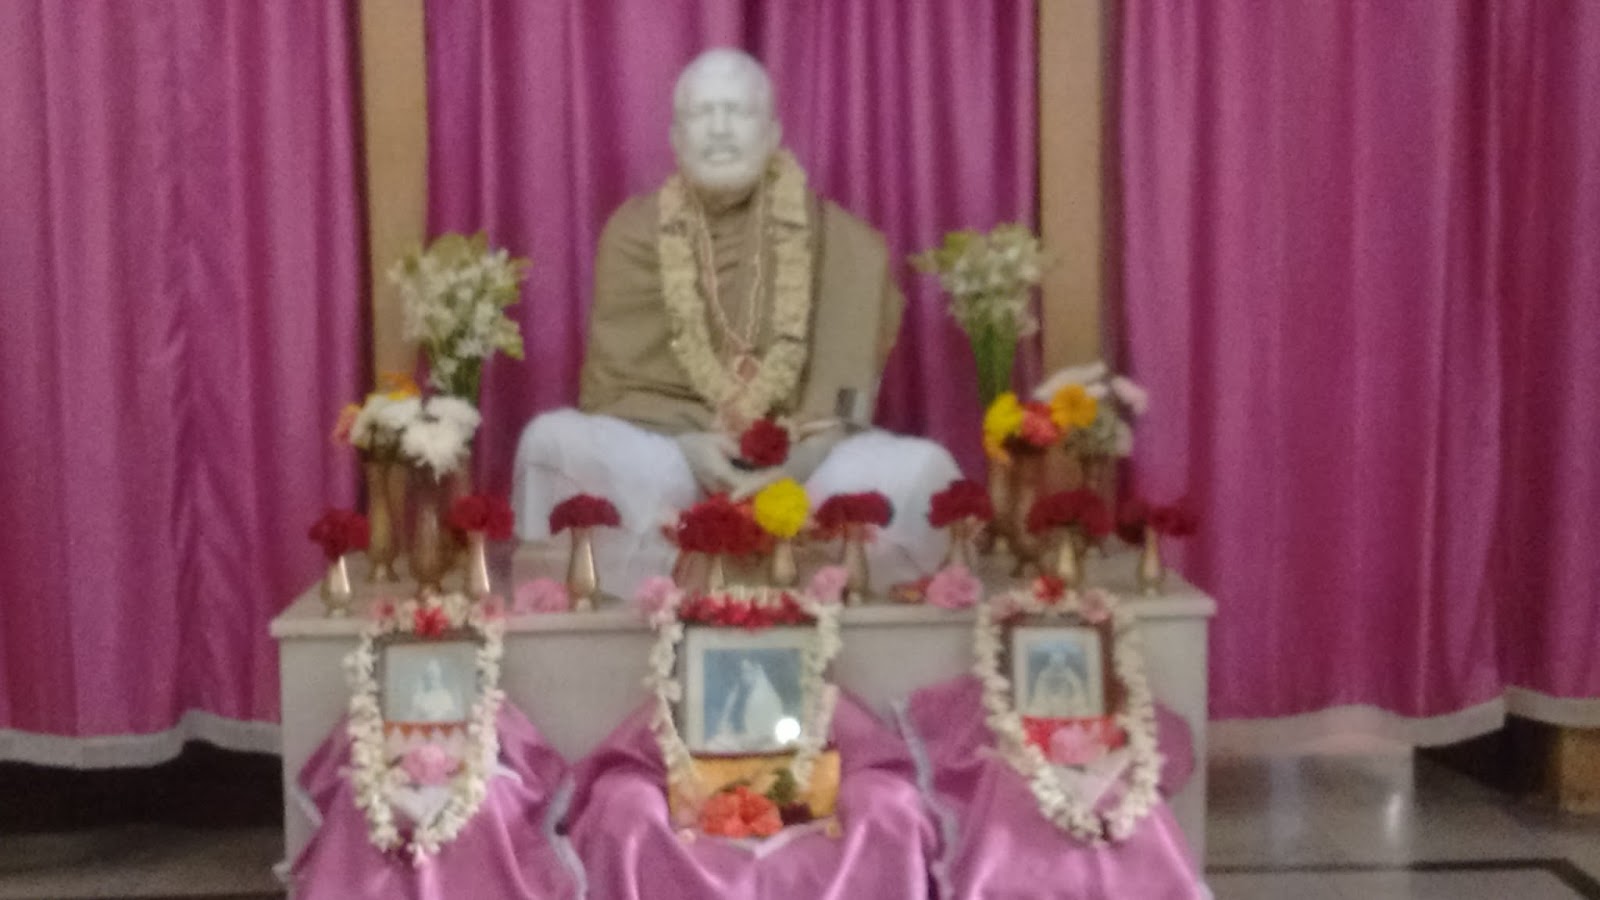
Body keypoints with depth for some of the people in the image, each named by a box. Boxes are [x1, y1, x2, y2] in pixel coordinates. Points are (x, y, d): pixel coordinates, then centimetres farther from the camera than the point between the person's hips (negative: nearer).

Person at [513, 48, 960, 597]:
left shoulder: (839, 241, 1)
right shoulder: (635, 231, 1)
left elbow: (845, 387, -3)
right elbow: (614, 382, -3)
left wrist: (799, 461, -23)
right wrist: (686, 446, -22)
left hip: (801, 461, 0)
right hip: (668, 458, 0)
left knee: (922, 469, -27)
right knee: (553, 440, -28)